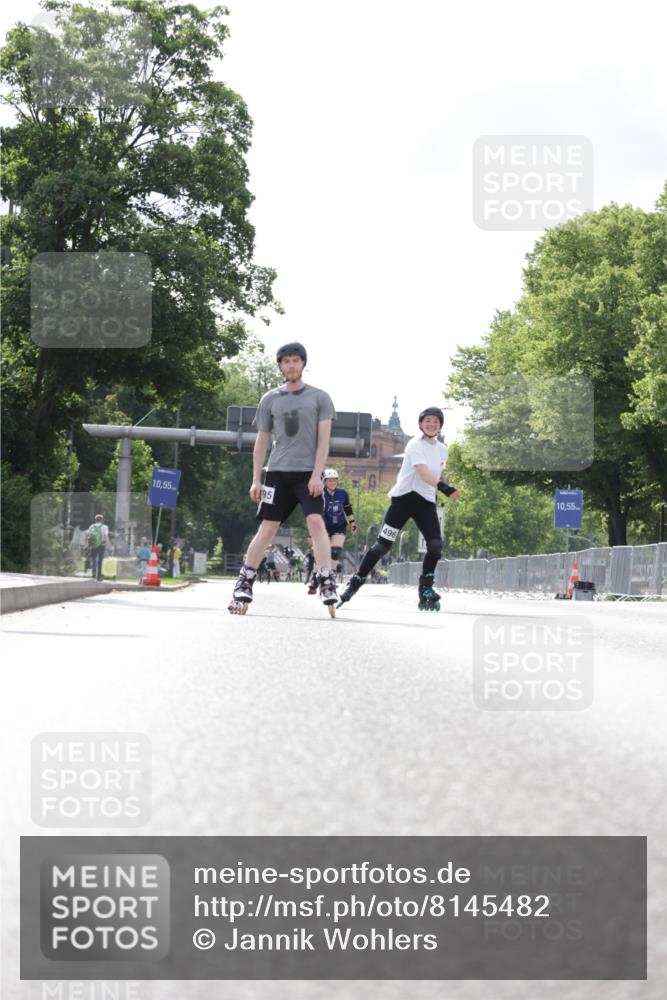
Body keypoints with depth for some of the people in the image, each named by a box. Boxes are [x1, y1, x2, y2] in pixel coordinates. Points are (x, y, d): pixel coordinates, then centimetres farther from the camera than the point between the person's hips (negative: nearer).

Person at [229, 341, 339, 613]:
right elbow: (261, 442, 12)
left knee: (316, 522, -17)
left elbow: (323, 440, 0)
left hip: (308, 473, -2)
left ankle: (327, 583, -18)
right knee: (267, 528, -1)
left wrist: (316, 475, -10)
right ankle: (244, 582, 7)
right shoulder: (270, 400, 9)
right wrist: (256, 480, 6)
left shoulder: (319, 397, 4)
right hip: (277, 472, 2)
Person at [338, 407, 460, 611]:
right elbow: (423, 473, -27)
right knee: (383, 544, -5)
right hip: (404, 497, -5)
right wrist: (444, 487, -40)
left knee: (436, 545, -13)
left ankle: (426, 590, 0)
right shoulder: (415, 445, -12)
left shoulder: (442, 450, 11)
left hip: (426, 502, 5)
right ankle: (355, 583, 6)